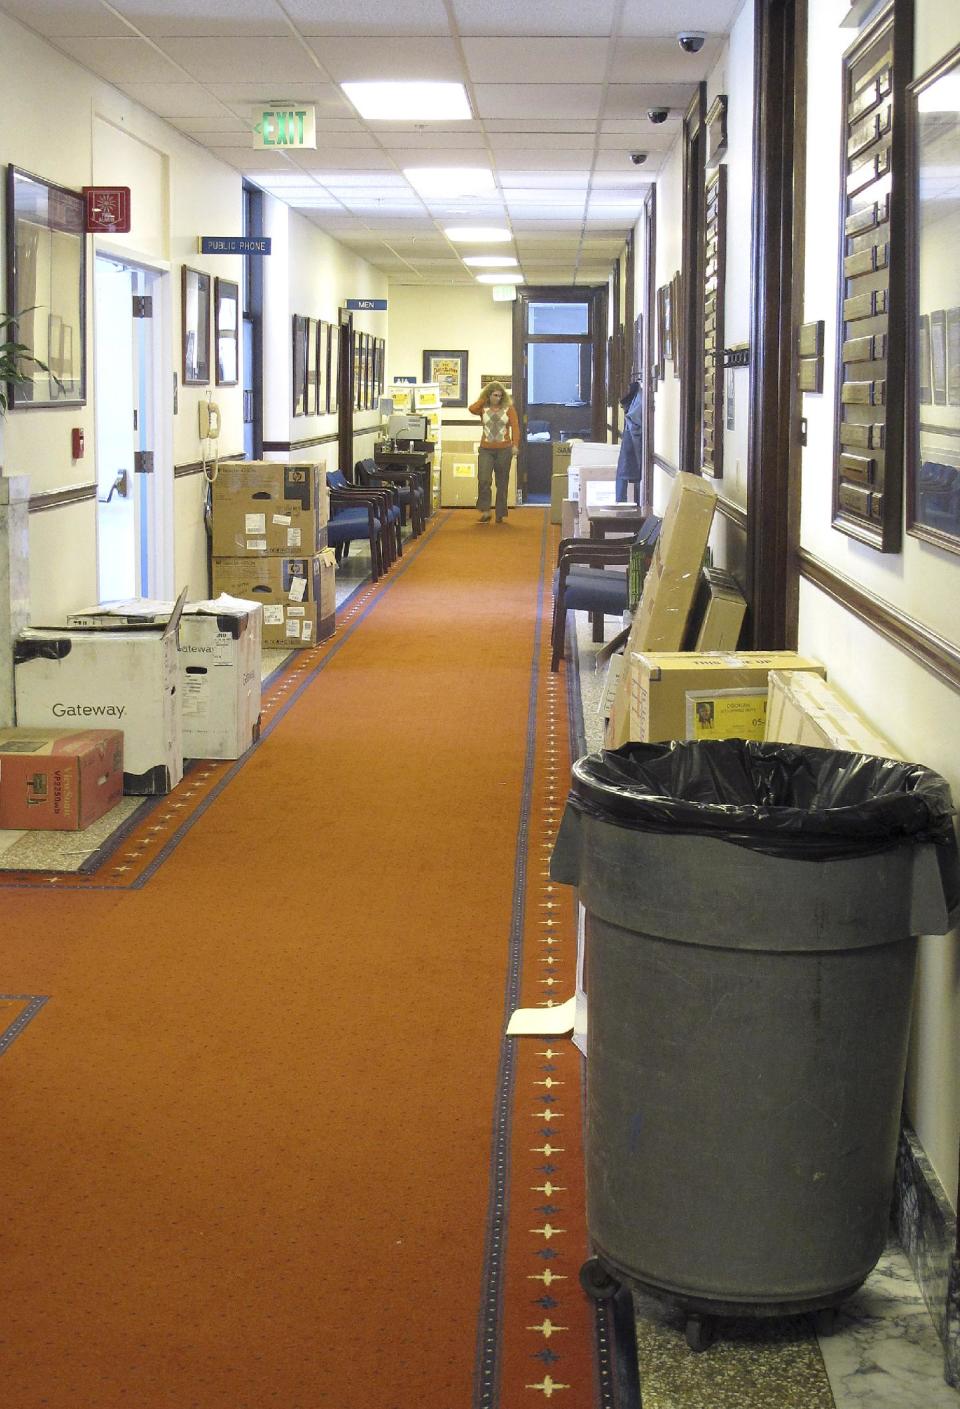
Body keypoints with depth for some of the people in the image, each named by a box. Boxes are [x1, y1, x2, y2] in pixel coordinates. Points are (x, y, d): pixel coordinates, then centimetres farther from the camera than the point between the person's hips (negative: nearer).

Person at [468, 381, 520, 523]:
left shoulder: (508, 409, 4)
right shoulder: (483, 409, 6)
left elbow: (515, 427, -3)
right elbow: (472, 409, -14)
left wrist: (515, 445, -15)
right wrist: (483, 399, 1)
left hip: (504, 449, 0)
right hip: (486, 450, 0)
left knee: (502, 483, 6)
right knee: (484, 480, -15)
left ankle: (500, 514, 13)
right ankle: (485, 511, -8)